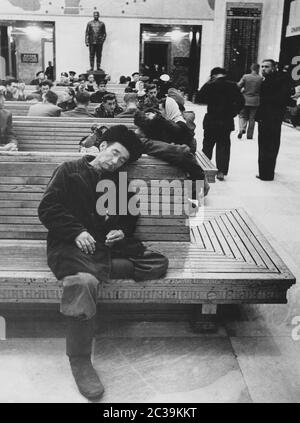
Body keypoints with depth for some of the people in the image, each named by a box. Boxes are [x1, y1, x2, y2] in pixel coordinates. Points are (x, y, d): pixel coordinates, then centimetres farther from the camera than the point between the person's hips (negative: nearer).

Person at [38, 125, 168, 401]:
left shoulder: (118, 183, 21)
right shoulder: (70, 171, 8)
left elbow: (128, 219, 25)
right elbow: (47, 209, -1)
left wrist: (122, 231, 1)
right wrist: (77, 231, -15)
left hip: (108, 244, 5)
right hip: (70, 244, -5)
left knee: (158, 263, -14)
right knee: (84, 282, -38)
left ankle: (98, 269, -22)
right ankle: (80, 361, -23)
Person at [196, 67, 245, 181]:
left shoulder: (209, 85, -7)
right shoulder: (232, 86, -1)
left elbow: (198, 99, -4)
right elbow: (241, 102, -1)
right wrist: (232, 113, 4)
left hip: (211, 121, -1)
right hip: (227, 121, 1)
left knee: (207, 145, 12)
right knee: (223, 146, 8)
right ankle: (221, 171, 3)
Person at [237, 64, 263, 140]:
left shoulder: (245, 77, -6)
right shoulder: (261, 79, -6)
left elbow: (238, 86, -3)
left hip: (245, 100, 0)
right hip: (255, 102, 0)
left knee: (242, 116, 13)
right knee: (252, 118, 9)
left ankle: (242, 129, -13)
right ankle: (249, 135, 13)